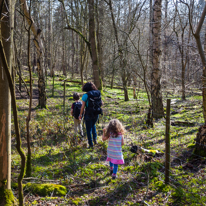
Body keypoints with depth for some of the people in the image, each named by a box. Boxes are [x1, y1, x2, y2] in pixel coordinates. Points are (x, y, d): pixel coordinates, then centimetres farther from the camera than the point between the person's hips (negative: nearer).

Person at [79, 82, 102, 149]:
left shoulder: (85, 95, -15)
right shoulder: (98, 93, -2)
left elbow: (83, 107, -14)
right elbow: (101, 103, 6)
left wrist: (80, 115, -1)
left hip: (89, 115, -4)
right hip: (96, 114, 5)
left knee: (89, 129, 13)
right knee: (93, 125, 32)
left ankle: (91, 144, 20)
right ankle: (95, 138, 21)